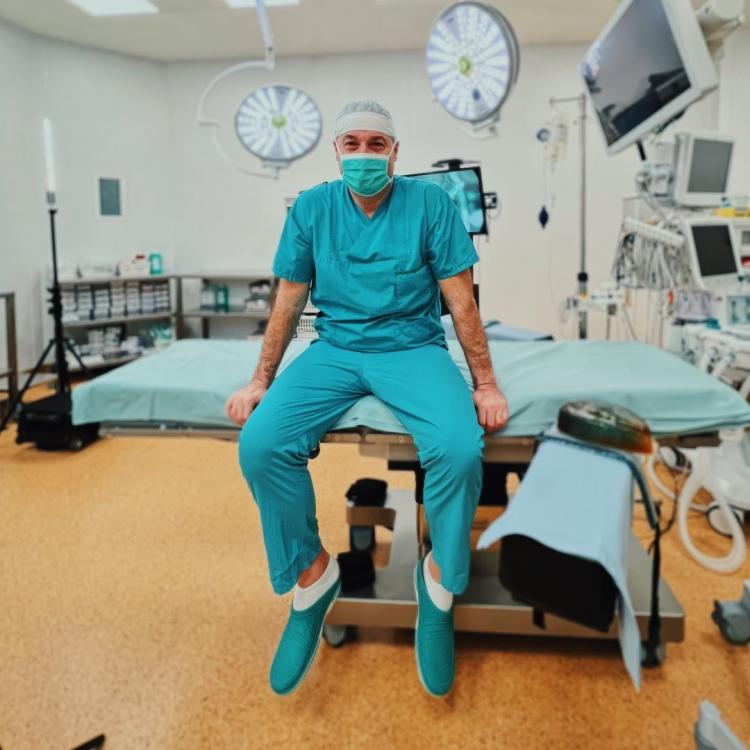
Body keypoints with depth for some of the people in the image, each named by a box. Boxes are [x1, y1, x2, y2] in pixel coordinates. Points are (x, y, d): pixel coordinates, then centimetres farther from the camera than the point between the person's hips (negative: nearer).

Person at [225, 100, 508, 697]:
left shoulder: (430, 203, -2)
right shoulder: (311, 208, 5)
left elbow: (461, 302, -1)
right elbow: (288, 303, 8)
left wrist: (486, 384, -6)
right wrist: (260, 382, 5)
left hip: (413, 347, -2)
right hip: (335, 349, 2)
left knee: (460, 450, -31)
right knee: (260, 444, -25)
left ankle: (440, 577, -1)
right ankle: (312, 571, 0)